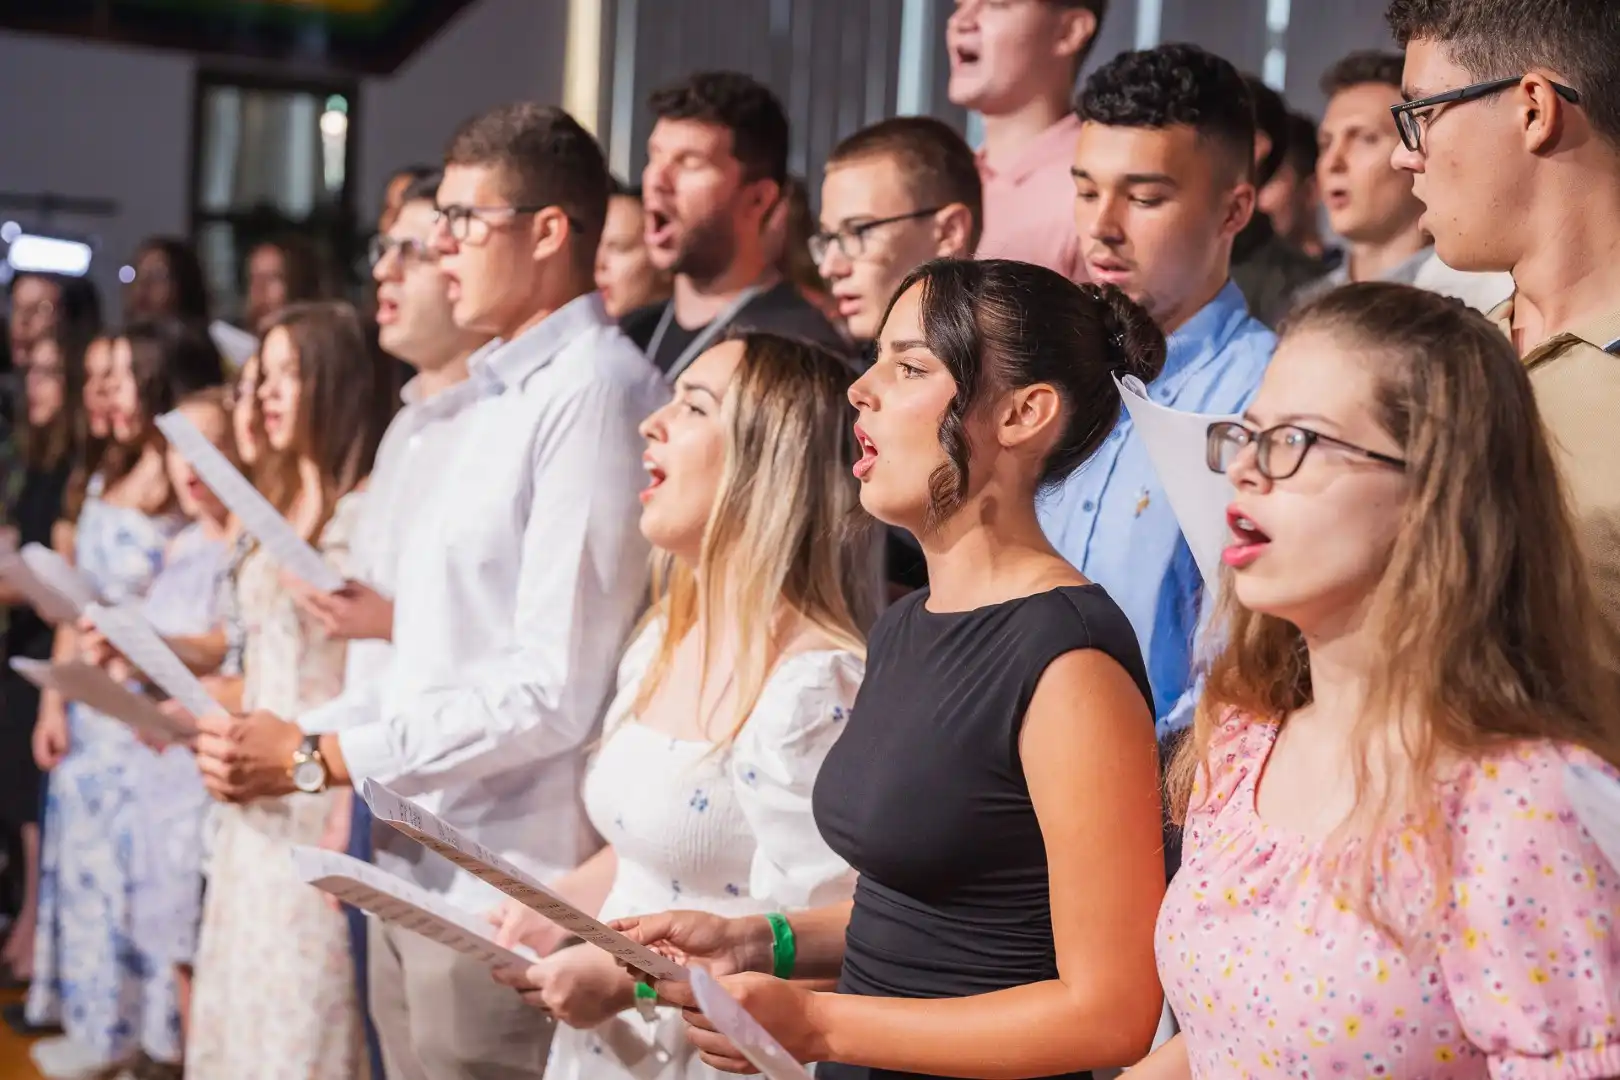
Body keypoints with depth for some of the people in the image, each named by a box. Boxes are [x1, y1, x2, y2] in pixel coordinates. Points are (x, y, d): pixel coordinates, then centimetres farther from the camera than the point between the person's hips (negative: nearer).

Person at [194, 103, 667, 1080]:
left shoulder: (594, 394, -16)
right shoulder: (498, 397, 15)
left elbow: (554, 688, -21)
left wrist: (321, 757, -15)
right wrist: (296, 729, 5)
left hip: (506, 891, -9)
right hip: (419, 868, 9)